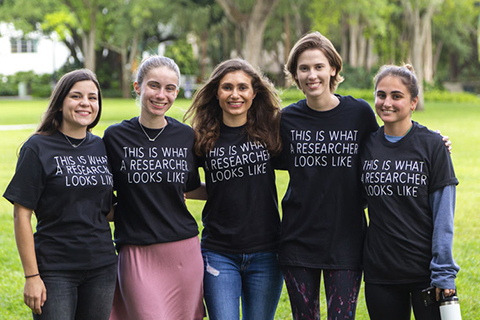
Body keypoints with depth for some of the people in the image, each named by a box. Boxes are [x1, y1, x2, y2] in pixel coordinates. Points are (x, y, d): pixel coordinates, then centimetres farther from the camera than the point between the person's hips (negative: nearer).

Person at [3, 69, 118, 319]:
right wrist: (31, 276, -13)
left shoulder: (102, 148, 8)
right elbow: (22, 215, -9)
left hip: (102, 268, 5)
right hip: (55, 270, -5)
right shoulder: (38, 148, -7)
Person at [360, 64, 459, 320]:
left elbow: (443, 215, -7)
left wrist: (444, 273, -11)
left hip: (425, 271, -3)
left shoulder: (431, 145, -5)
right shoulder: (366, 145, 5)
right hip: (379, 273, 3)